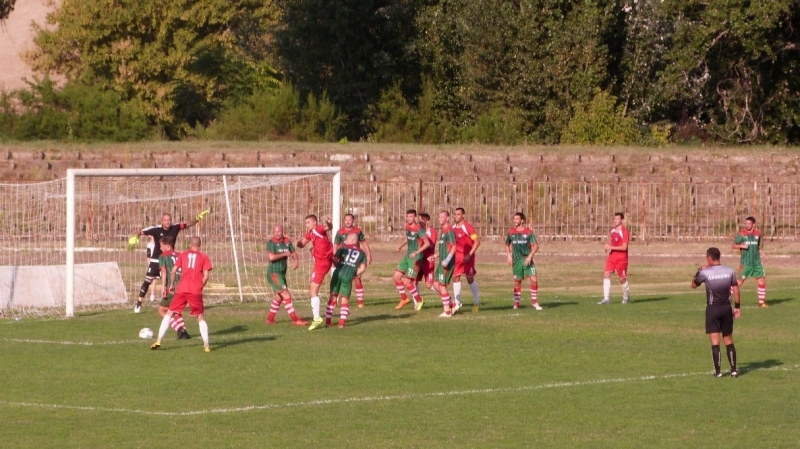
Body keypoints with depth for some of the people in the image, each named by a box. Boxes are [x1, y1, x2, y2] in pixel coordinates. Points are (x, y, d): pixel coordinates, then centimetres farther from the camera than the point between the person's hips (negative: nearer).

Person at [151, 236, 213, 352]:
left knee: (169, 314, 11)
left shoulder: (183, 255, 11)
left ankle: (158, 341, 2)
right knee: (200, 317, 11)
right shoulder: (204, 257, 6)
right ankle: (206, 345, -1)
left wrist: (172, 285, 21)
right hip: (196, 292, -1)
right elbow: (206, 276, -3)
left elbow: (174, 271, 7)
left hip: (181, 290, 1)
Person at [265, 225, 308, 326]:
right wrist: (285, 254, -16)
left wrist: (296, 261, -14)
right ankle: (295, 319, -12)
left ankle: (270, 319, 31)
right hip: (274, 274, -8)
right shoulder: (271, 242, -14)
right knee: (286, 295, -13)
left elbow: (294, 253, 9)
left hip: (282, 274, 8)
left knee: (279, 297, 19)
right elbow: (271, 257, -26)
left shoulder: (287, 241, 6)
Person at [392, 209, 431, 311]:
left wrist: (416, 252, -26)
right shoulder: (407, 227, 7)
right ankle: (404, 299, 20)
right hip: (407, 256, 8)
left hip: (415, 258, -8)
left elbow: (427, 243, -20)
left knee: (407, 282, -8)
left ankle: (419, 301, 11)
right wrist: (401, 245, 11)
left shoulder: (418, 229, -18)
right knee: (396, 277, 5)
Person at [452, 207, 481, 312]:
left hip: (467, 256, -6)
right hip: (457, 256, 6)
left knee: (470, 278, -2)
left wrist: (469, 255, -18)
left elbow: (477, 241, -15)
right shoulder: (453, 228, 8)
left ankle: (477, 302, 11)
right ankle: (457, 303, 6)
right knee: (455, 277, 0)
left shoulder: (467, 227, -13)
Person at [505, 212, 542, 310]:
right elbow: (507, 244, 19)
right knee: (517, 281, 5)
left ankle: (534, 302, 1)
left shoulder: (529, 232, -5)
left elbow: (535, 246, -5)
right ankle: (516, 303, 15)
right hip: (516, 260, 2)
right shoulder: (511, 232, 5)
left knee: (533, 279, -10)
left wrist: (530, 256, -16)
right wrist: (508, 255, 4)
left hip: (527, 259, -2)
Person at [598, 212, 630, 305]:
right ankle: (606, 298, -11)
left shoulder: (624, 232, -13)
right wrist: (607, 247, 3)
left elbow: (624, 247, -19)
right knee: (606, 275, -9)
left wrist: (610, 247, -21)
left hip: (621, 258, -6)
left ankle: (626, 296, 30)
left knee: (622, 279, 4)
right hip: (612, 256, 6)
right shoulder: (613, 230, 10)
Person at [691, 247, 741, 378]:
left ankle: (717, 371, -1)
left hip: (712, 308, -3)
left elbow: (694, 285, 5)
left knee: (715, 341, 0)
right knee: (728, 340, 12)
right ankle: (733, 369, 12)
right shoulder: (730, 271, -2)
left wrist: (699, 270, 15)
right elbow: (735, 289, 2)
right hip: (726, 308, 3)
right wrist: (737, 307, 9)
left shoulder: (705, 273, -11)